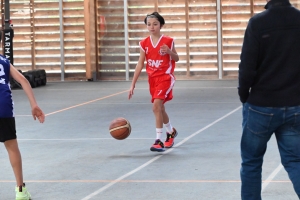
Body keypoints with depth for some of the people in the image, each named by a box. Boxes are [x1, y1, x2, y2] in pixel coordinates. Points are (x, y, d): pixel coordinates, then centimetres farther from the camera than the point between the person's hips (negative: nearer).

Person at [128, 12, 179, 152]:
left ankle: (159, 140, -17)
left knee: (156, 106, -21)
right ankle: (171, 132, 42)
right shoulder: (144, 43, 0)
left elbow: (176, 59, 4)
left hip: (165, 77, -5)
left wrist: (169, 52, -19)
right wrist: (133, 84, 0)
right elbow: (140, 65, 3)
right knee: (160, 109, 16)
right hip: (152, 79, 5)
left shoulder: (168, 41, -9)